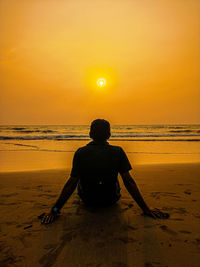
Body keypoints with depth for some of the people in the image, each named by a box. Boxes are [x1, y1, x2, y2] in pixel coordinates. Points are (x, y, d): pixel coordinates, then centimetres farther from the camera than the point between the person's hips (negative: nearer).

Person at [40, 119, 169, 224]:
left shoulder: (80, 153, -17)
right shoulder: (118, 152, -17)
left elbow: (72, 183, -17)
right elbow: (129, 181, -17)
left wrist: (55, 210, -7)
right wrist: (146, 210, -8)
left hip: (87, 200, 0)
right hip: (111, 200, 1)